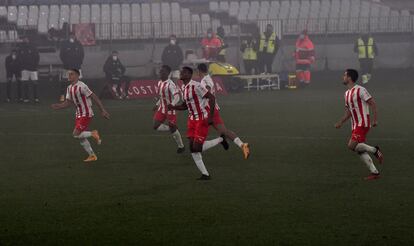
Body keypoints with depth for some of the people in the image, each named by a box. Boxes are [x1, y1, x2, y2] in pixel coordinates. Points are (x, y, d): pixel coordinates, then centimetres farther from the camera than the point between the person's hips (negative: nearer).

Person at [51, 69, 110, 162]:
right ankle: (92, 155, 20)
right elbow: (69, 102, 14)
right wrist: (58, 106, -4)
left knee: (76, 134, -16)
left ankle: (93, 134, 5)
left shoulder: (81, 86, -19)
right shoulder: (69, 88, 8)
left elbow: (94, 97, -17)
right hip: (79, 115, 9)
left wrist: (103, 110, -18)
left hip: (86, 114, -9)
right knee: (81, 137, 10)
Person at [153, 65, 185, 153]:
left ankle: (181, 146, 19)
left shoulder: (170, 84, -20)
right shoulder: (160, 83, 6)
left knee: (172, 128, 0)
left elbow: (177, 96, -28)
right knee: (156, 126, -1)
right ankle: (172, 129, 20)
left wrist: (172, 105, -42)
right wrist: (157, 104, 18)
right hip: (162, 109, 8)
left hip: (170, 109, -8)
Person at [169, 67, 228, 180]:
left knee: (196, 148, -11)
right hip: (192, 120, 9)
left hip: (202, 120, -9)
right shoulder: (185, 88, 10)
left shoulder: (196, 86, -18)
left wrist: (210, 116, -21)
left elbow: (211, 98, -20)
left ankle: (220, 140, 13)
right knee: (192, 148, 1)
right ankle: (205, 174, 8)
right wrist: (173, 107, 2)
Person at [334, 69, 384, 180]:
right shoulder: (347, 93, 16)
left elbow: (372, 103, -13)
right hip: (355, 125, 9)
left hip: (363, 124, -9)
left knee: (352, 145, -21)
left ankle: (375, 150, -4)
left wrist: (375, 119, -19)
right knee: (360, 150, 4)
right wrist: (340, 123, 15)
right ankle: (374, 172, 8)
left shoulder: (360, 90, -11)